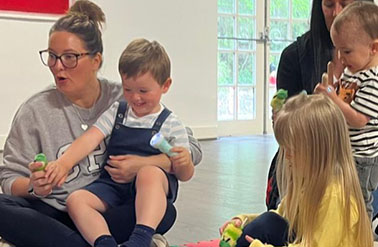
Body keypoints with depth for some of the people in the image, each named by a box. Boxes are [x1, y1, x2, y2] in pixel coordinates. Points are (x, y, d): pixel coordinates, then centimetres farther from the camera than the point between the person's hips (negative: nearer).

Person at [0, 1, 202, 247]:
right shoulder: (35, 111, 1)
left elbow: (192, 149, -1)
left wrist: (144, 164, -17)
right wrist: (33, 187, -20)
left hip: (111, 213, 0)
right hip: (53, 214, 0)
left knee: (164, 211, -30)